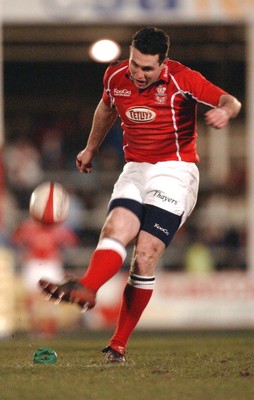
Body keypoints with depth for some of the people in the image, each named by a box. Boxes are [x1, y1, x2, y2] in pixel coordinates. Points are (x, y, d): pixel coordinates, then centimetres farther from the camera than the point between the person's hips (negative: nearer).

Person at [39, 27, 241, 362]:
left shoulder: (182, 80, -11)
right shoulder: (116, 77, 3)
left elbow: (230, 101, -11)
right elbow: (106, 108, 24)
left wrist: (225, 111, -35)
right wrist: (91, 148, 35)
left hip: (174, 171, -5)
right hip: (135, 170, 5)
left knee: (145, 255, -15)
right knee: (115, 229, -23)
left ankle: (118, 345, -13)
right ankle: (85, 289, -51)